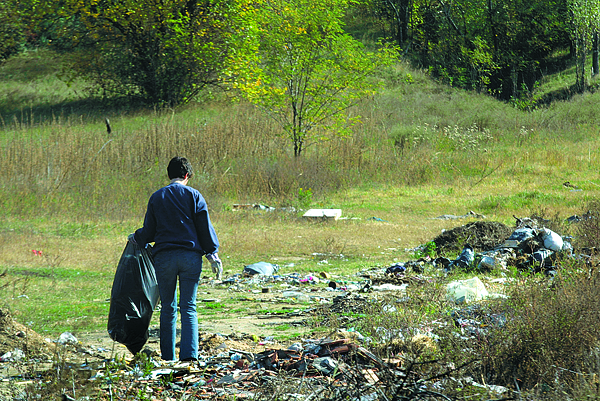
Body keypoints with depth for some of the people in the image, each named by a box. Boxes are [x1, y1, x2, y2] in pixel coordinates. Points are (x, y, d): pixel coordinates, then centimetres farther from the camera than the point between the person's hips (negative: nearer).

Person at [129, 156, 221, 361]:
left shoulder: (156, 197, 8)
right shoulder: (193, 196, 3)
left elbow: (149, 232, 9)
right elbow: (205, 227, -1)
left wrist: (135, 237, 29)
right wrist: (213, 254, 3)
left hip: (164, 257, 1)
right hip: (191, 256, -1)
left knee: (168, 307, 9)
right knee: (188, 307, 1)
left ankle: (167, 355, 8)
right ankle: (189, 353, -12)